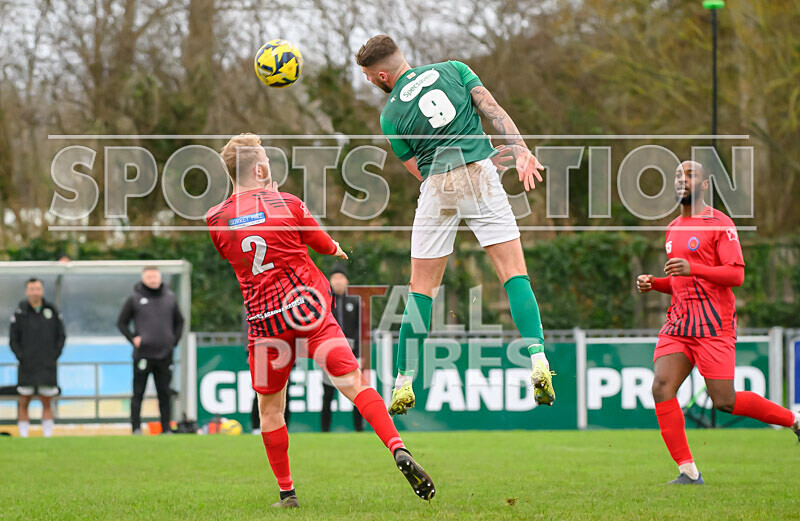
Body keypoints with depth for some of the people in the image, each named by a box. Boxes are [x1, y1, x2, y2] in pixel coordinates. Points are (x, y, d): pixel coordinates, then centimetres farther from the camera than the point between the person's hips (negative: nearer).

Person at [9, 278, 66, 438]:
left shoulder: (52, 311, 4)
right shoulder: (20, 312, -1)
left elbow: (61, 336, 11)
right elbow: (13, 339, 2)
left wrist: (55, 356, 0)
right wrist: (21, 357, -7)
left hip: (48, 367, 1)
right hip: (27, 368, -1)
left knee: (47, 403, 4)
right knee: (24, 403, 1)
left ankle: (48, 435, 7)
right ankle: (23, 436, 5)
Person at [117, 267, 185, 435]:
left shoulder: (170, 297, 10)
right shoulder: (135, 298, 1)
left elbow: (179, 321, 22)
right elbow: (121, 322, 7)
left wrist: (174, 340, 10)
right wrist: (133, 338, -6)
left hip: (164, 354, 3)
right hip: (143, 354, -3)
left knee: (165, 393, 5)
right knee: (138, 392, -2)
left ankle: (166, 428, 10)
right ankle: (136, 428, 0)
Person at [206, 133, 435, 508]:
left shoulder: (216, 220, 2)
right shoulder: (288, 204, -2)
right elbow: (325, 245, 12)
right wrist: (337, 249, 37)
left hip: (265, 321, 1)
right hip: (309, 307, -1)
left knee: (269, 406, 15)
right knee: (354, 383, -5)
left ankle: (286, 492, 15)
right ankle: (399, 451, -23)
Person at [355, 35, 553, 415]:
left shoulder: (391, 116, 6)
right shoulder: (451, 70, 10)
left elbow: (420, 172, 10)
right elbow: (493, 110, -2)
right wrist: (521, 152, -9)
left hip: (437, 190, 0)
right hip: (481, 174, 0)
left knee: (421, 288, 9)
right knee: (514, 273, -1)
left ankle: (404, 383, 11)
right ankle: (537, 360, -20)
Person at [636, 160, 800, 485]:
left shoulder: (719, 224, -5)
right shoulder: (673, 230, 19)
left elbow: (736, 275, -14)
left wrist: (692, 268, -26)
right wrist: (653, 284, 10)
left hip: (713, 325, -7)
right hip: (679, 323, 7)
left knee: (724, 401, -8)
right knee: (662, 388, -13)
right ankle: (688, 472, -10)